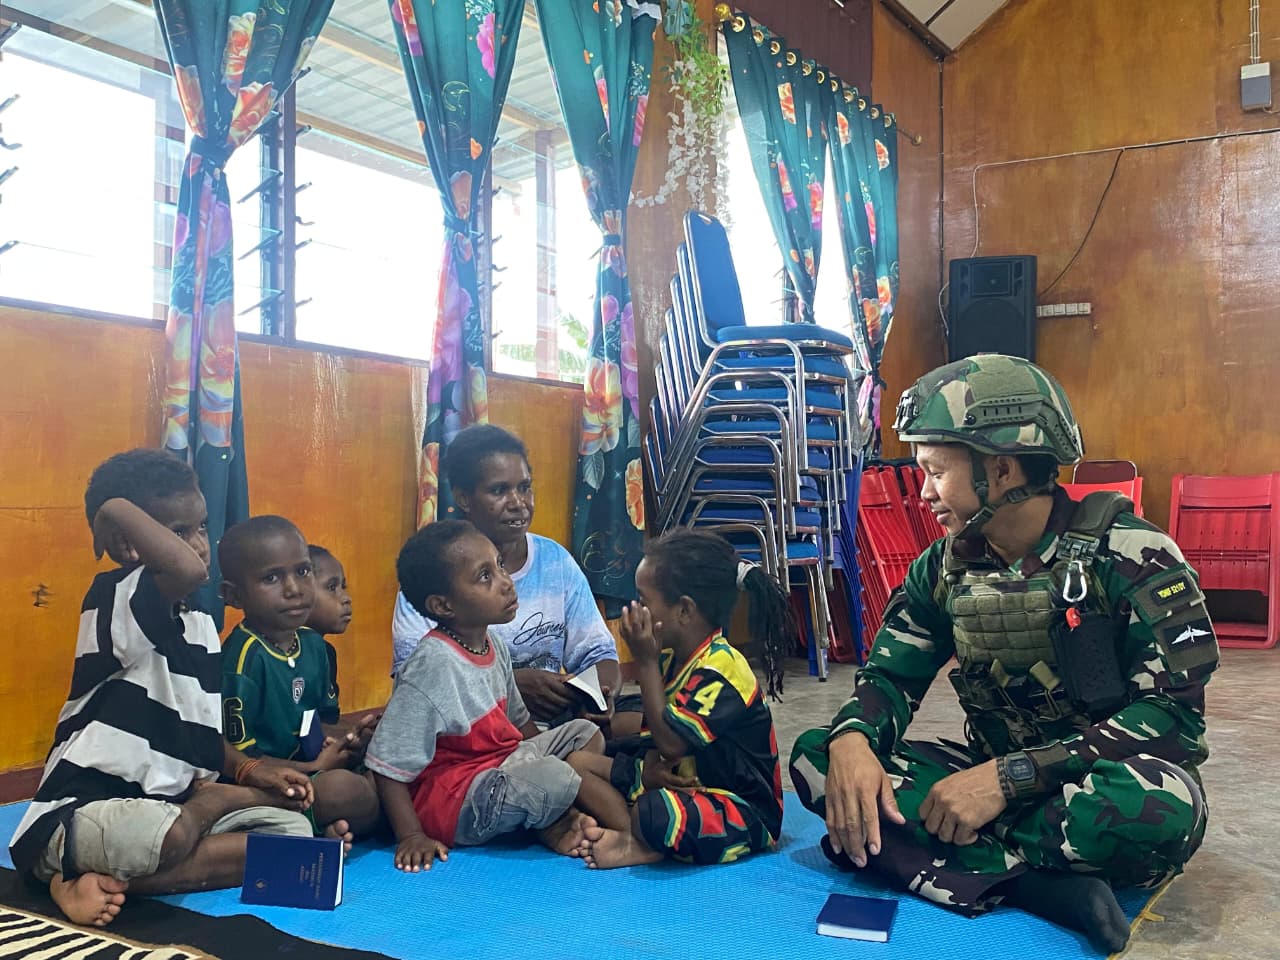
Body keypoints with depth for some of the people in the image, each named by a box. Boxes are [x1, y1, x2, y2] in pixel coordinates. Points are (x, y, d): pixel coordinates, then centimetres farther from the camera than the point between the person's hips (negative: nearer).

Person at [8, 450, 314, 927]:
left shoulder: (203, 627, 10)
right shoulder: (114, 602, -17)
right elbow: (189, 569, -41)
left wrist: (249, 773, 2)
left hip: (172, 807, 9)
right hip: (83, 813, -9)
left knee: (293, 831, -7)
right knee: (165, 836, -41)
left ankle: (104, 883, -14)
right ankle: (217, 803, -3)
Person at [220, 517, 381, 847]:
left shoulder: (313, 643, 6)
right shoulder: (244, 657, -19)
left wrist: (342, 741, -5)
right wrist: (315, 768, -13)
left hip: (314, 766, 9)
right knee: (348, 791, -32)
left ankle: (328, 828, -3)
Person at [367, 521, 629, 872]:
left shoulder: (494, 646, 1)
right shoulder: (432, 665, -24)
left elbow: (517, 722, 14)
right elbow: (389, 765, -20)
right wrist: (412, 837, -21)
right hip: (450, 800, -9)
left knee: (586, 733, 9)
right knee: (549, 774, -29)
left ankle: (555, 826, -10)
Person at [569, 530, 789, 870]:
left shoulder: (719, 670, -23)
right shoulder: (672, 658, 7)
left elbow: (670, 740, -25)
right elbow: (655, 737, 12)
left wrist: (646, 662, -21)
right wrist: (650, 767, -13)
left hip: (743, 814, -10)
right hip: (680, 781, 10)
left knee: (657, 813, -41)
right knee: (579, 762, 4)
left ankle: (636, 841, -6)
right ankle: (636, 836, -16)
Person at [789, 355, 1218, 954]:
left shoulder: (1129, 555, -14)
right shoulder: (946, 567, 1)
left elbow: (1175, 713, -19)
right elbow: (890, 675, 4)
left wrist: (1009, 776, -29)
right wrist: (852, 737, -23)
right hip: (998, 778, 5)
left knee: (1159, 808, -40)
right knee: (815, 758, -16)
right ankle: (1037, 882, -28)